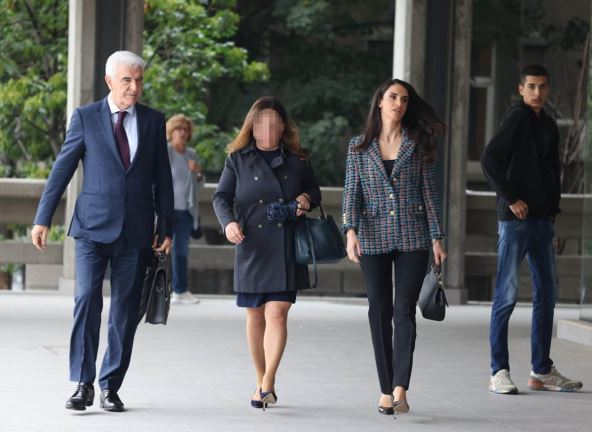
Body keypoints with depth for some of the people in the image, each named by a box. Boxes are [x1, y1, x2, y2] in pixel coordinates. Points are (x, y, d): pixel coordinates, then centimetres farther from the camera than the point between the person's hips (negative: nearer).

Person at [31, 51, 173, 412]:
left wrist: (166, 229, 8)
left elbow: (162, 179, 11)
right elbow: (62, 169, 2)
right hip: (94, 227, -2)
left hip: (136, 232, 2)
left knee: (126, 311, 4)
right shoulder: (86, 118, 1)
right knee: (87, 299, -14)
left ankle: (111, 386, 12)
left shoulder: (154, 121, 8)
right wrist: (43, 219, -1)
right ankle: (84, 384, -10)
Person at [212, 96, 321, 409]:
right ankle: (261, 382, 19)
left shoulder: (296, 160, 10)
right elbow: (221, 196, 0)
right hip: (251, 248, 0)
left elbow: (314, 191, 22)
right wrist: (228, 222, -19)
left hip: (286, 249, 0)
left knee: (277, 313, -12)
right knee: (255, 316, 6)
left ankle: (267, 383, -15)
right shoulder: (238, 160, 6)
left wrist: (308, 198, -2)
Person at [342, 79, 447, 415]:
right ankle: (386, 389, 9)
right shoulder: (359, 147, 7)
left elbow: (430, 193, 6)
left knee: (405, 311, -10)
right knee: (380, 313, 4)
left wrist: (437, 237, 0)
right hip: (374, 239, 1)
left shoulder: (418, 144, 6)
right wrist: (351, 231, -13)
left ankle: (400, 388, -17)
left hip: (412, 238, -1)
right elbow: (352, 192, 1)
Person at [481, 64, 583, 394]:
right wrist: (511, 199, -15)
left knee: (547, 293, 9)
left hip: (542, 220, 8)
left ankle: (542, 371, 16)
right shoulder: (517, 118, -7)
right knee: (508, 293, -5)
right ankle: (500, 372, -2)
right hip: (516, 219, -8)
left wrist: (553, 209, 12)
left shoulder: (549, 126, 15)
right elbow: (489, 160, -15)